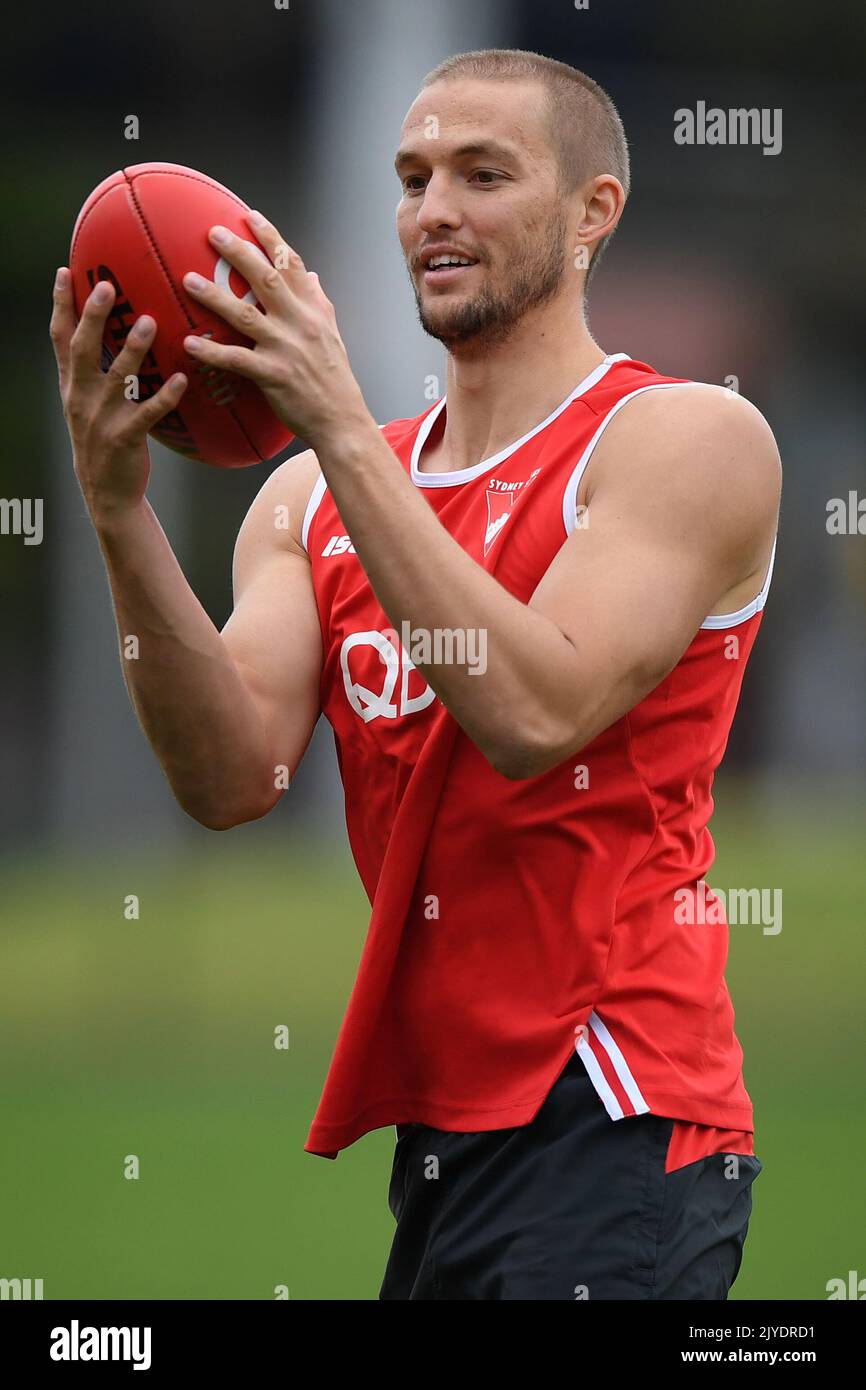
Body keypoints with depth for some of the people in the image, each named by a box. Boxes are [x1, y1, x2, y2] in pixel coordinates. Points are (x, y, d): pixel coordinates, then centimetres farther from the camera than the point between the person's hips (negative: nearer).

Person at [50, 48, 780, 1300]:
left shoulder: (687, 441, -4)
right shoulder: (310, 497, 13)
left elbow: (535, 713, -20)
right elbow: (232, 780, -2)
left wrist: (341, 426, -21)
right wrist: (121, 513, -16)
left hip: (606, 1130, -6)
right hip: (428, 1131, 7)